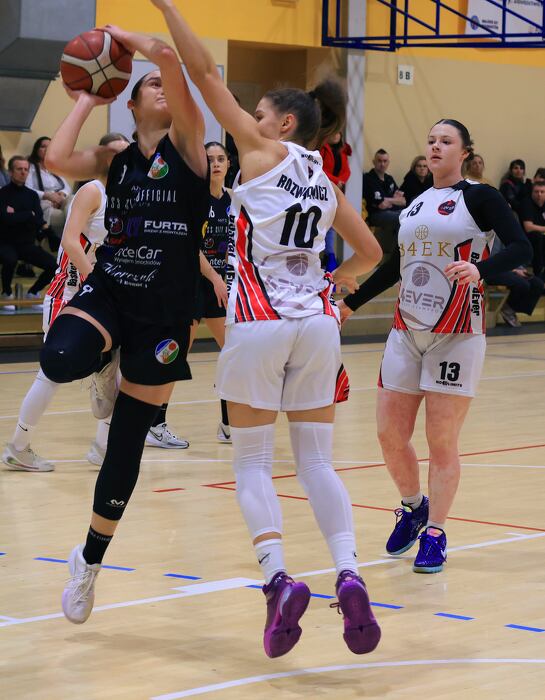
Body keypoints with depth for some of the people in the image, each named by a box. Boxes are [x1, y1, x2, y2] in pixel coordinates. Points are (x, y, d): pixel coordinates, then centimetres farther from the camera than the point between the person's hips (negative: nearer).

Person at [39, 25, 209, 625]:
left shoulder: (188, 141, -1)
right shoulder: (114, 158, 8)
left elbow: (167, 55, -15)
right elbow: (57, 160, -13)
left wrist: (124, 35, 2)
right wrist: (87, 101, -1)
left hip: (163, 310, -2)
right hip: (108, 289, 2)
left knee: (127, 443, 5)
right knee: (60, 360, -33)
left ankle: (91, 559, 23)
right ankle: (106, 370, 5)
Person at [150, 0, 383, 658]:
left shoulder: (265, 152, -1)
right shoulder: (326, 182, 14)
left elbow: (205, 72, -3)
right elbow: (369, 254, 21)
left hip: (259, 324, -5)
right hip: (316, 323, 5)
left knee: (251, 462, 3)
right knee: (316, 462, 7)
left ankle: (278, 579, -15)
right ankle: (349, 578, -13)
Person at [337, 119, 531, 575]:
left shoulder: (479, 197, -3)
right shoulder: (414, 204, 15)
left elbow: (521, 247, -14)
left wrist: (481, 268, -32)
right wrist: (351, 303, 29)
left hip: (456, 335, -5)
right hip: (407, 332, 5)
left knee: (442, 442, -3)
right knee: (390, 434, 3)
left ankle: (435, 534, 8)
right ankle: (413, 507, 28)